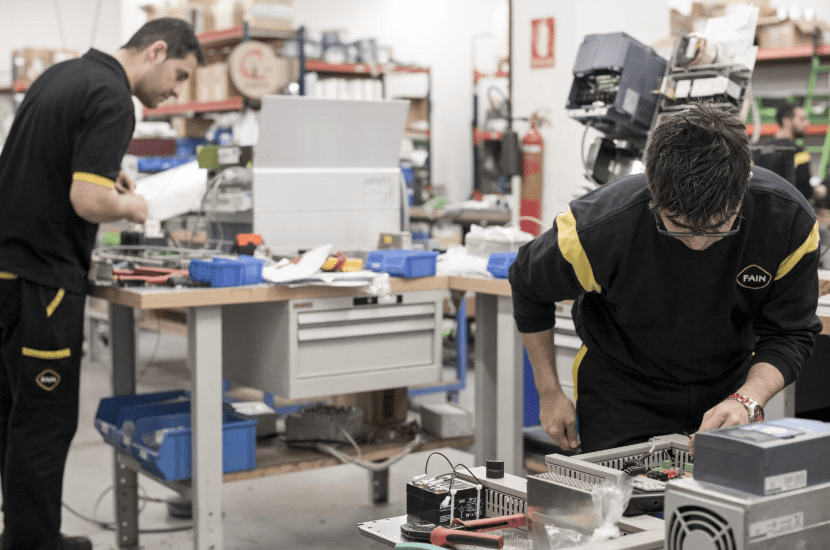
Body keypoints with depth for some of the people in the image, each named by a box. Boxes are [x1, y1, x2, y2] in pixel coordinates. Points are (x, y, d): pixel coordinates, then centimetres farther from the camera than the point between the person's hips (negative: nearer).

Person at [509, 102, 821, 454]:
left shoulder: (791, 220, -25)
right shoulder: (599, 226, -31)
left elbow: (790, 335, -12)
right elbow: (528, 285, -9)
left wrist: (748, 400, -31)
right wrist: (549, 393, -4)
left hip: (728, 394, 2)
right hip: (622, 398, -2)